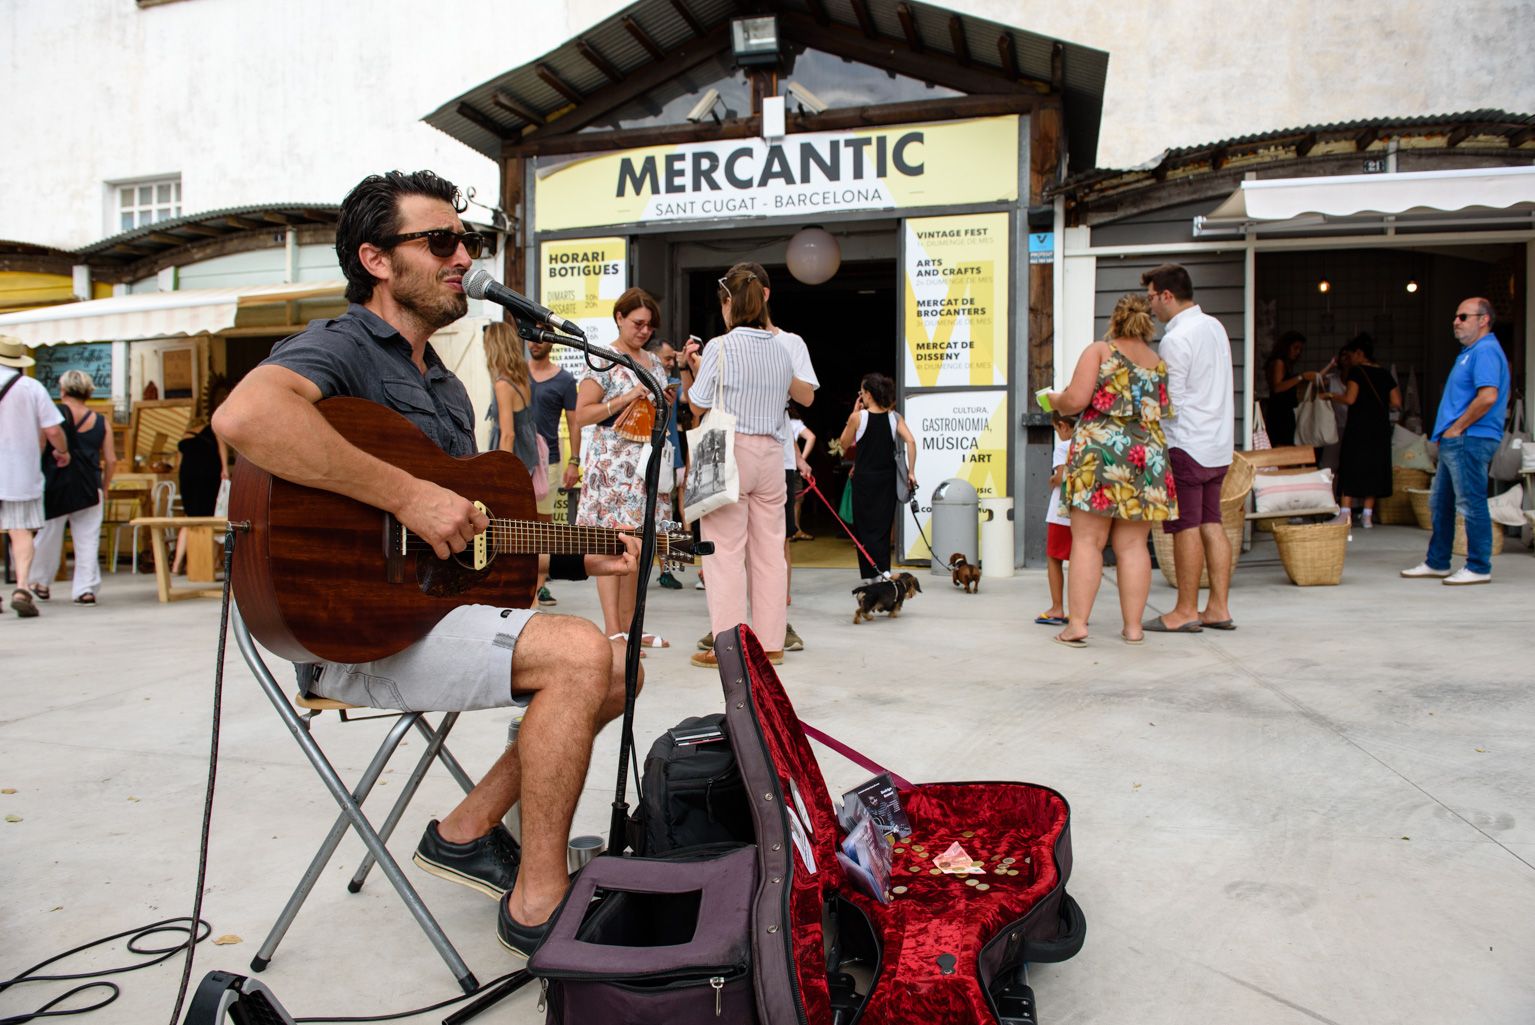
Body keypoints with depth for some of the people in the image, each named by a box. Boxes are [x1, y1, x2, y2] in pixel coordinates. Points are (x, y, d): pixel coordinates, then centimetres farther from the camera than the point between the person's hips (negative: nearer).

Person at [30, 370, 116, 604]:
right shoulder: (101, 421, 5)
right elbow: (111, 460, 5)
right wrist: (104, 488, 16)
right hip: (90, 488, 2)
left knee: (49, 535, 13)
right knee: (88, 539, 4)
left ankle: (41, 583, 26)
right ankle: (85, 589, 1)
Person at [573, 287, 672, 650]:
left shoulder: (654, 361, 17)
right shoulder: (603, 361, -4)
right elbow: (581, 415, -9)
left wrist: (666, 401, 5)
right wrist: (626, 399, -16)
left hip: (648, 462, 7)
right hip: (612, 461, -6)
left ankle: (629, 626, 12)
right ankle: (613, 631, -7)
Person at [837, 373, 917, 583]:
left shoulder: (858, 417, -9)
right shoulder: (895, 417, 0)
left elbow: (844, 445, 3)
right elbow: (910, 442, -10)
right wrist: (911, 472, -5)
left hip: (864, 478, -4)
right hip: (888, 478, 4)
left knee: (865, 526, 4)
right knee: (882, 525, 13)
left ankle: (872, 572, -10)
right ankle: (882, 571, 13)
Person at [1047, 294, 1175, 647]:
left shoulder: (1099, 350, 1)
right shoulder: (1159, 363, 14)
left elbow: (1076, 399, -9)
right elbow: (1164, 412, 15)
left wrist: (1056, 401, 11)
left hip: (1100, 450, -4)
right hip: (1148, 454, 4)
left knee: (1087, 541, -2)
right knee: (1132, 544, 7)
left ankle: (1077, 624, -5)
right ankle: (1133, 626, 9)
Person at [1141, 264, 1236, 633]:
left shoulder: (1175, 340, -15)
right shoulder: (1214, 326, 13)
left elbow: (1170, 402, -14)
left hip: (1186, 444, -9)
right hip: (1219, 442, 9)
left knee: (1185, 527, -3)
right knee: (1211, 523, 10)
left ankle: (1186, 611, 4)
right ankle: (1218, 608, 13)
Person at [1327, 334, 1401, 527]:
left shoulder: (1356, 371, -6)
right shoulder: (1385, 374, 10)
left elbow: (1349, 399, -16)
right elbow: (1396, 403, 6)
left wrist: (1332, 395, 1)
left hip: (1358, 426, -5)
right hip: (1380, 427, 5)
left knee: (1350, 467, -1)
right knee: (1374, 468, 9)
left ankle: (1345, 513, -8)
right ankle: (1368, 515, 8)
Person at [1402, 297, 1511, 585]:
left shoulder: (1486, 351, -13)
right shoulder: (1470, 351, 20)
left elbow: (1488, 397, -25)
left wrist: (1457, 428, -17)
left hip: (1470, 440, -11)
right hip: (1455, 441, 11)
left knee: (1471, 504, -6)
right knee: (1441, 504, 15)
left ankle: (1479, 568, 0)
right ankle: (1436, 563, 22)